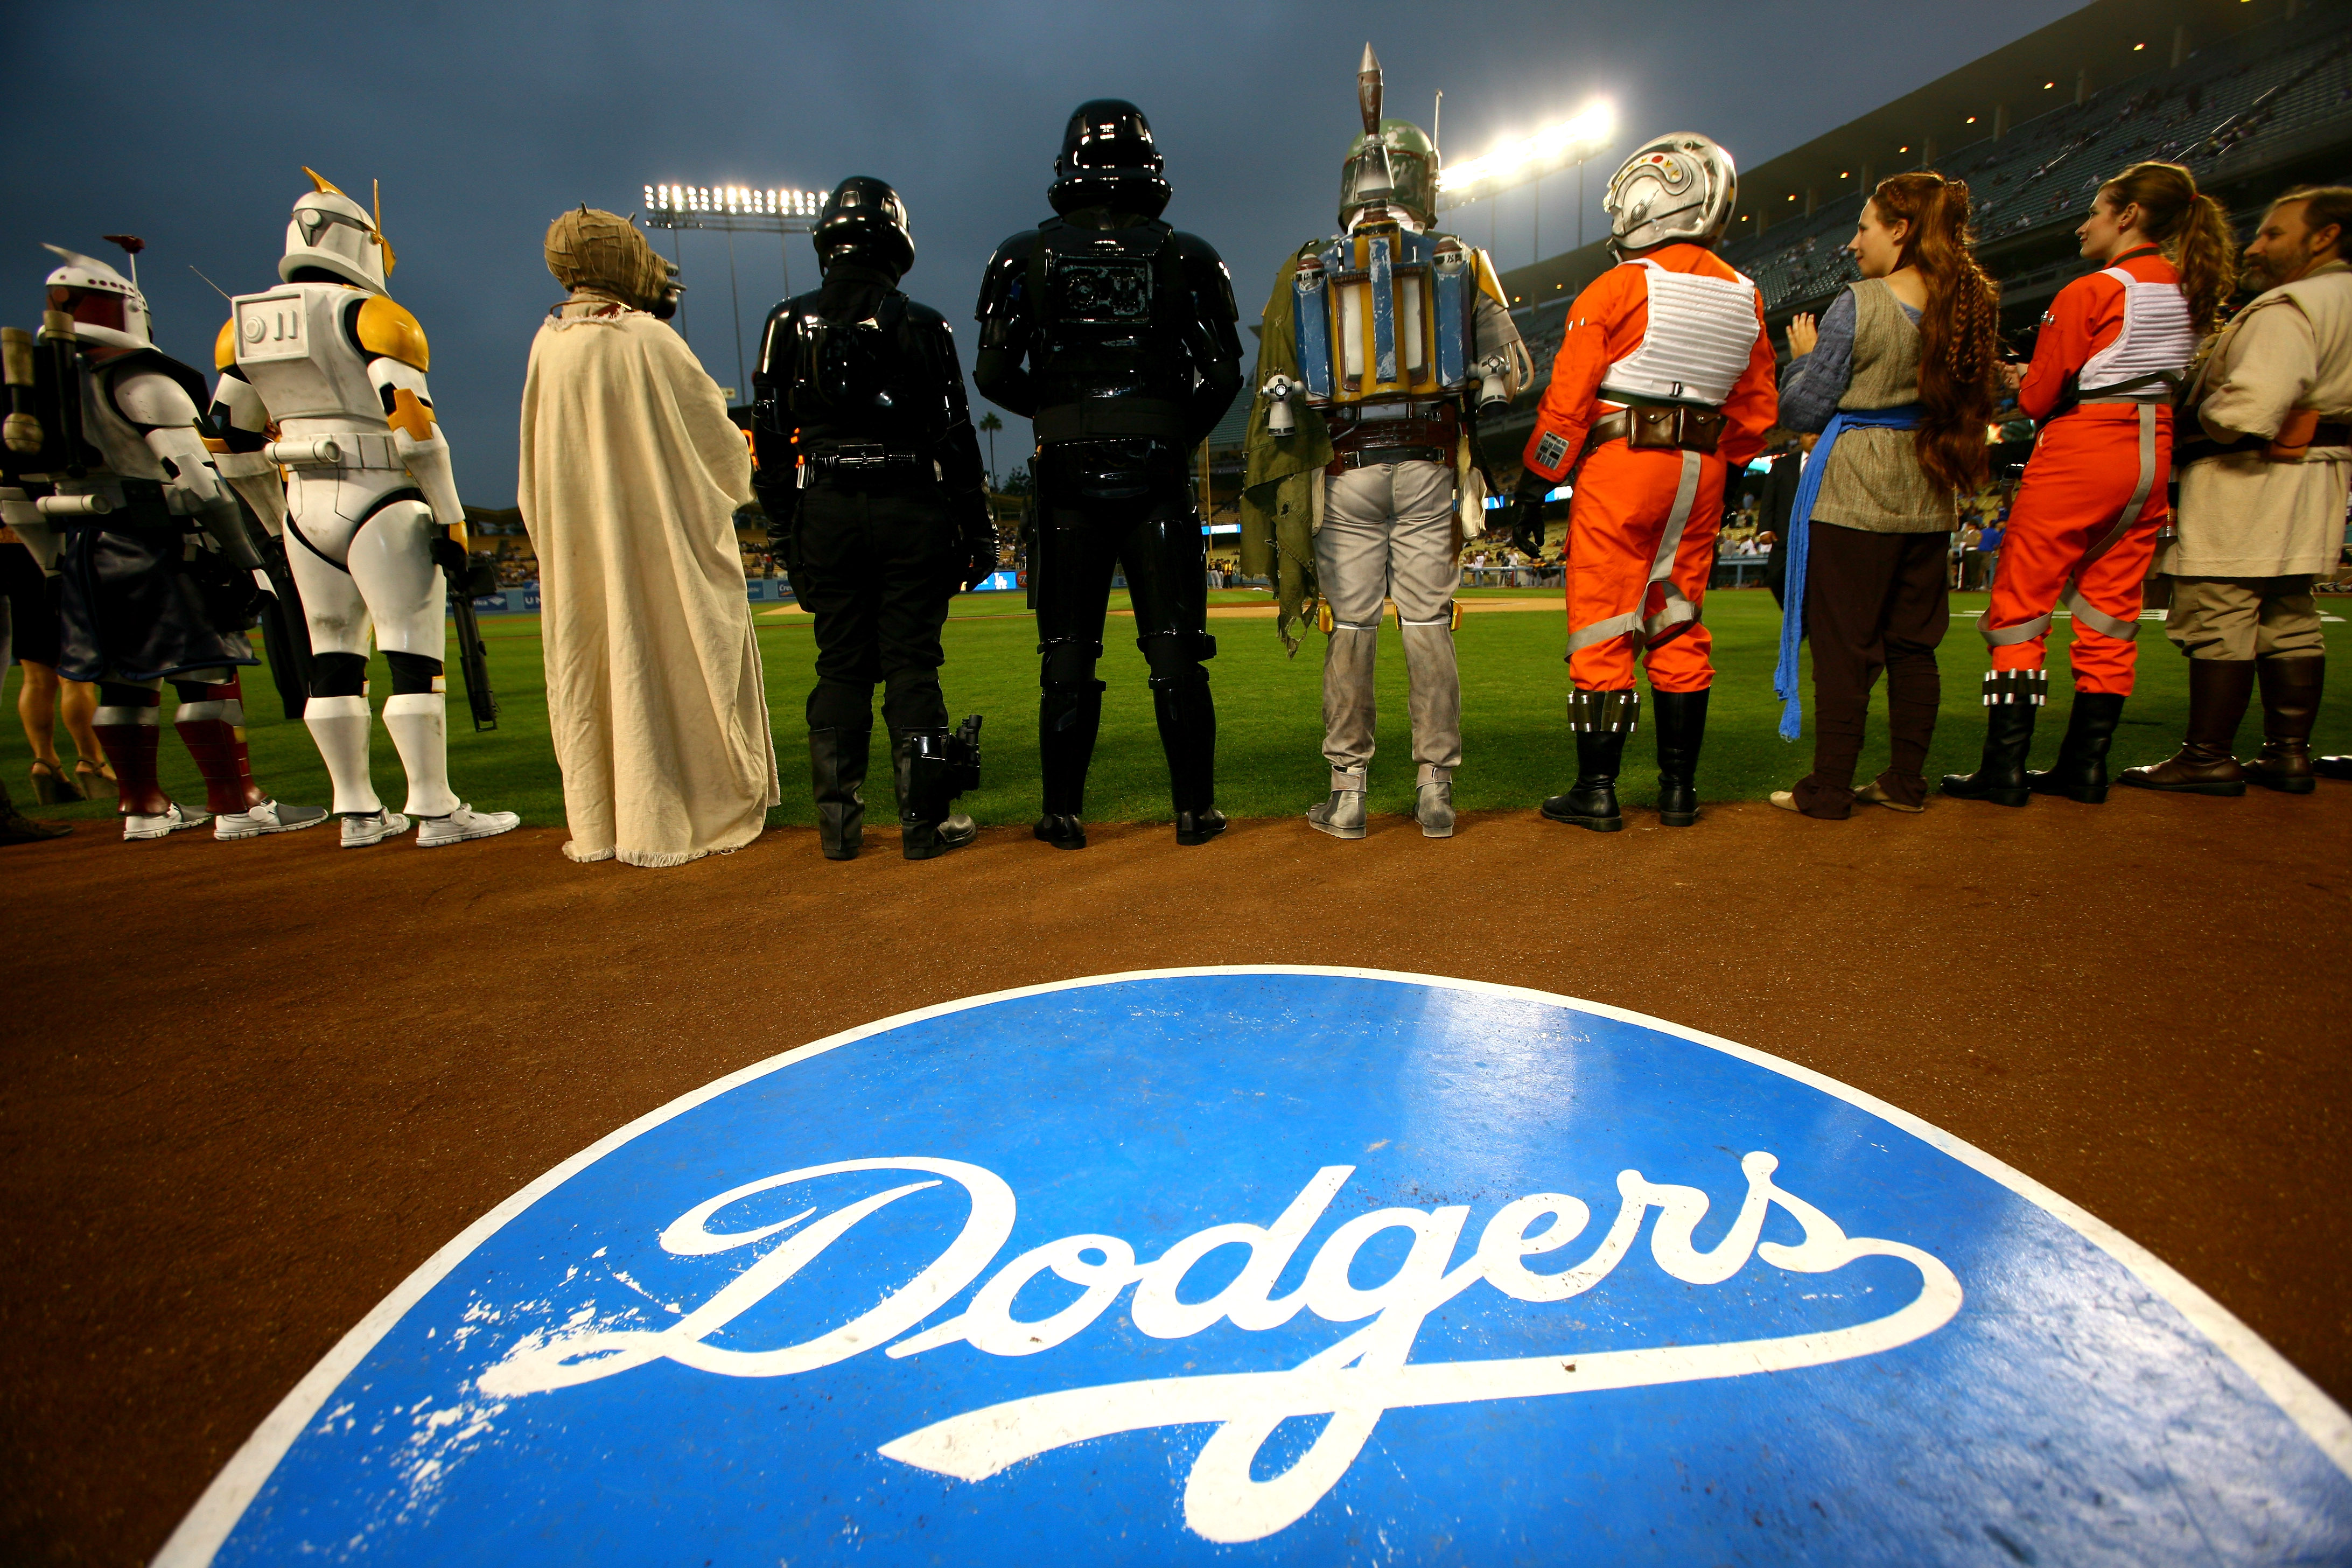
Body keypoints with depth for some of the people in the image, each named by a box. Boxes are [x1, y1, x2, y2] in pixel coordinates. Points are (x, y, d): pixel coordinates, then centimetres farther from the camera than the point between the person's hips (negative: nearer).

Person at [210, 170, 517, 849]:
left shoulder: (244, 326, 14)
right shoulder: (372, 315, -6)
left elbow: (233, 439, 16)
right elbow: (413, 423, -16)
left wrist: (280, 519, 25)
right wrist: (451, 523, -12)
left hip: (305, 507, 7)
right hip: (380, 506, -6)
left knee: (333, 658, 11)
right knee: (413, 656, -5)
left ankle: (357, 812, 15)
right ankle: (435, 810, -4)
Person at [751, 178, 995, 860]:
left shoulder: (790, 322, 7)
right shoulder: (923, 326, 2)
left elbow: (772, 441, 5)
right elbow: (955, 438, -1)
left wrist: (787, 529, 11)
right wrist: (978, 530, 3)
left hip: (826, 513, 2)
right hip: (913, 513, -2)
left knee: (840, 668, 8)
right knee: (912, 665, 0)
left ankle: (839, 825, 12)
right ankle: (924, 821, 2)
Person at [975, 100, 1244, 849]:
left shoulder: (1026, 256, 5)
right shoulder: (1186, 257, 5)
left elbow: (994, 374, -1)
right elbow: (1222, 373, 0)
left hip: (1068, 474, 0)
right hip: (1158, 472, 0)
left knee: (1069, 650, 7)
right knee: (1175, 645, 4)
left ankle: (1063, 813, 11)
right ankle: (1195, 809, 9)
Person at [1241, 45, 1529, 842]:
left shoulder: (1306, 269, 8)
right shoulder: (1459, 261, 8)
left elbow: (1275, 392, 6)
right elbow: (1509, 371, 6)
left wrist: (1264, 483, 10)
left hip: (1345, 472, 0)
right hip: (1430, 469, 0)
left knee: (1350, 630, 4)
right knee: (1428, 627, 4)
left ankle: (1347, 795, 6)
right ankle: (1436, 791, 8)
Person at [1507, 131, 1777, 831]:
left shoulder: (1619, 287, -7)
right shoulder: (1744, 299, 13)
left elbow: (1567, 400, -11)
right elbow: (1756, 411, 15)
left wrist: (1533, 490, -7)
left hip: (1619, 465, -6)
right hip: (1699, 474, 6)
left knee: (1603, 631, -1)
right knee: (1679, 629, 11)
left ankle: (1598, 789, 1)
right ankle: (1679, 787, 16)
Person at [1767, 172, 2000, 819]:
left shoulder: (1858, 305, -10)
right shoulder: (1974, 306, 8)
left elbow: (1801, 410, -9)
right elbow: (1968, 402, 18)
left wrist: (1803, 357, 7)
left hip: (1851, 497, -6)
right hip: (1929, 499, 6)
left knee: (1843, 645, -2)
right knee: (1914, 645, 12)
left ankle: (1829, 789, 2)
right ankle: (1906, 782, 20)